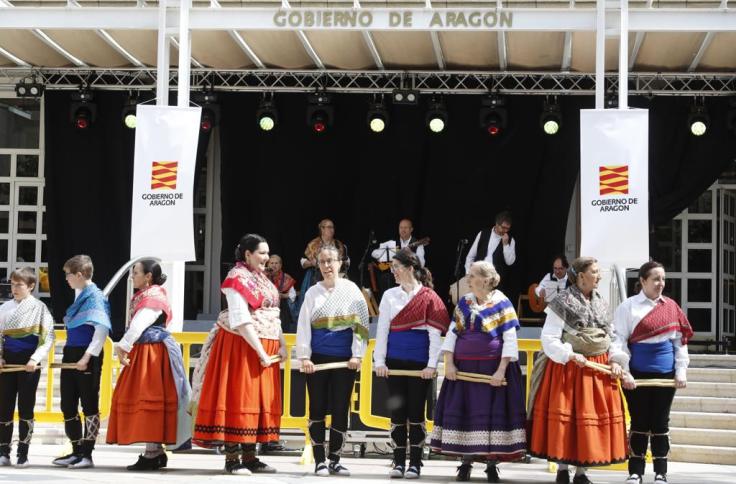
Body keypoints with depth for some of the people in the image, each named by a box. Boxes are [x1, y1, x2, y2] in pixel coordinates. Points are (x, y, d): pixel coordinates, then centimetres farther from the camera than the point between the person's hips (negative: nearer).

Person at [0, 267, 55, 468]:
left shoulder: (39, 308, -2)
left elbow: (47, 338, -6)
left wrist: (35, 359, -16)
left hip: (28, 363, -4)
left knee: (26, 407, 0)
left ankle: (23, 454, 5)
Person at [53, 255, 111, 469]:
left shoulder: (95, 296, -11)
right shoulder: (78, 295, 15)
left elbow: (102, 329, -19)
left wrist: (87, 357, -21)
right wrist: (69, 354, 18)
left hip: (87, 357, -9)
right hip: (70, 355, 9)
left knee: (89, 405, -2)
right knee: (68, 405, 11)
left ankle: (87, 454, 2)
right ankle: (77, 451, 19)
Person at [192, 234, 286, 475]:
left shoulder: (262, 278, 16)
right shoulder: (238, 278, -11)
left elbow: (273, 315, 14)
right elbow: (241, 321, -18)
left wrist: (281, 344, 2)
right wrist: (261, 352, -20)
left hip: (266, 347, 9)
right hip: (241, 346, -9)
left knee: (260, 400, 8)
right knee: (238, 399, -6)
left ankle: (249, 457, 13)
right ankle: (232, 458, -2)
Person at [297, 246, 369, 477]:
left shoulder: (351, 290, 2)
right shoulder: (313, 292, 6)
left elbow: (360, 323, -1)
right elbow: (303, 325, 4)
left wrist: (357, 355, -8)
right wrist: (304, 356, -4)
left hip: (345, 359, -1)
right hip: (318, 357, 1)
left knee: (340, 409, 2)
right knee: (317, 408, 2)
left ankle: (334, 461, 11)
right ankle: (319, 461, 8)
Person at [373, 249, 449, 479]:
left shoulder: (429, 297, -3)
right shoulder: (389, 296, 7)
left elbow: (435, 333, -5)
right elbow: (382, 329, 6)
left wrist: (432, 365, -11)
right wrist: (379, 361, 0)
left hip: (420, 364, -3)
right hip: (395, 362, 3)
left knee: (416, 412, 1)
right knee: (397, 412, 5)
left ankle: (415, 464, 8)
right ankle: (398, 462, 12)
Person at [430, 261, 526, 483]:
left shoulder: (502, 304, -4)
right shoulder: (464, 303, 9)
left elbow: (510, 340, -7)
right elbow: (452, 333, 7)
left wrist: (501, 370, -16)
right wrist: (449, 364, -4)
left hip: (492, 367, -4)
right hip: (464, 367, 4)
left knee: (492, 413, -3)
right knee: (464, 411, 3)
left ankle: (492, 463, 5)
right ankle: (466, 461, 11)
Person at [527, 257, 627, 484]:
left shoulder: (602, 303, 11)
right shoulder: (562, 302, -7)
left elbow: (611, 337, 15)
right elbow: (549, 339, -10)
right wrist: (570, 355, -20)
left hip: (598, 369, 5)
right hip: (567, 368, -5)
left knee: (592, 417, 4)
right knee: (564, 418, -2)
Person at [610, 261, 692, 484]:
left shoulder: (671, 306, 7)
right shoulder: (628, 307, -3)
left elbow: (680, 341, 8)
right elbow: (619, 340, -7)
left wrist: (681, 371, 0)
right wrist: (623, 370, -16)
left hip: (665, 373, 2)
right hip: (638, 373, -2)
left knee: (660, 422, 8)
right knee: (639, 422, 4)